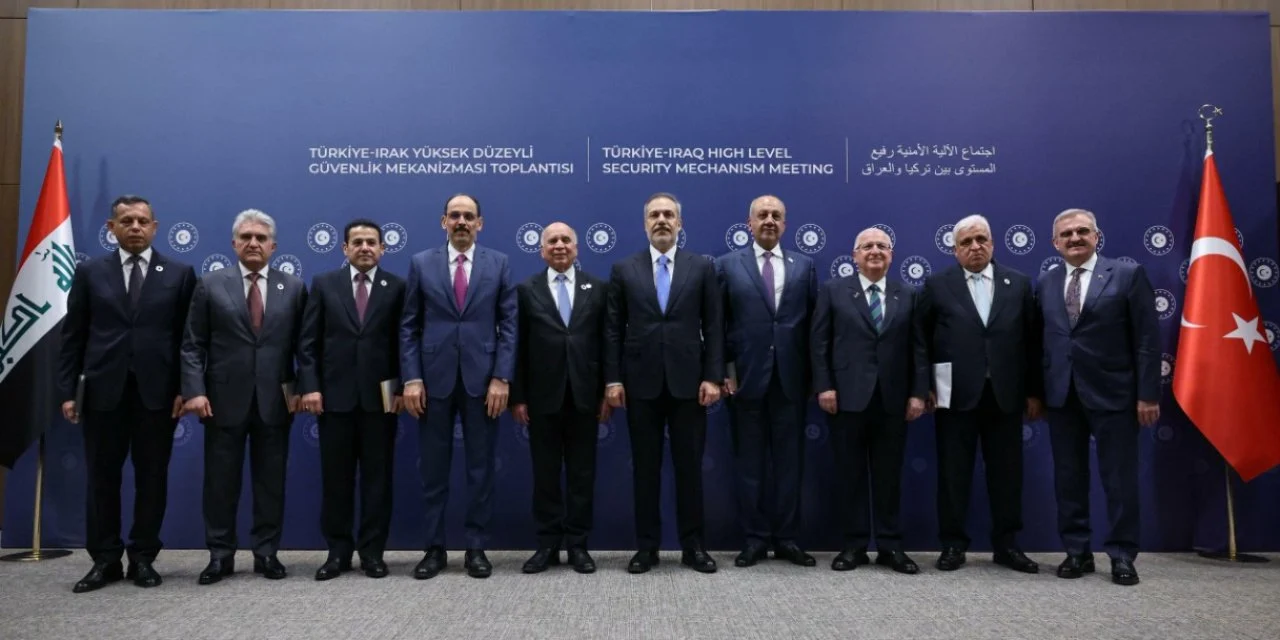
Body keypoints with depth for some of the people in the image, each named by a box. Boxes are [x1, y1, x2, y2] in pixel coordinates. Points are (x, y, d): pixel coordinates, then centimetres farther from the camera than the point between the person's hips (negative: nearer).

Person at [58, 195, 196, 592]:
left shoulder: (180, 274, 4)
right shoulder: (90, 272, 8)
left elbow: (189, 336, 2)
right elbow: (73, 335, 6)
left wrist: (185, 388, -5)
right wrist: (68, 390, 0)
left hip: (158, 391, -1)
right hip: (103, 391, 1)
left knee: (152, 477, 6)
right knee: (102, 477, 7)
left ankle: (143, 558, 17)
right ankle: (105, 560, 18)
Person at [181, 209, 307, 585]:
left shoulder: (294, 288, 6)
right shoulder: (210, 285, 5)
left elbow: (302, 345, 6)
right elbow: (193, 345, 1)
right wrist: (195, 390, -9)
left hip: (275, 400, 1)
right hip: (224, 399, 0)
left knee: (271, 481, 7)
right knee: (220, 481, 6)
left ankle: (267, 554, 17)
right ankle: (220, 556, 18)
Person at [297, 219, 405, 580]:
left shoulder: (397, 287, 4)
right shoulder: (324, 284, 7)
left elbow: (403, 342, 3)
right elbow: (308, 342, 4)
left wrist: (401, 388, -5)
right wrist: (310, 386, -5)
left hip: (380, 397, -1)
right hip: (335, 395, 1)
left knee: (377, 478, 5)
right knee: (335, 478, 6)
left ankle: (372, 552, 15)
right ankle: (338, 552, 17)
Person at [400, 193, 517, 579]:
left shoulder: (498, 264, 5)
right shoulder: (421, 263, 6)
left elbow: (508, 325, 1)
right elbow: (409, 326, 4)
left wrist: (501, 378, -7)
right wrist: (411, 378, -5)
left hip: (482, 379, 0)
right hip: (434, 379, 1)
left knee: (481, 468, 6)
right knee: (434, 469, 7)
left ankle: (476, 548, 17)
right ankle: (435, 548, 19)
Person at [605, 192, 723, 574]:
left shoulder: (702, 267, 6)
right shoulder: (624, 270, 6)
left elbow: (713, 327, 2)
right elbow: (614, 330, 4)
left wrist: (713, 377, -5)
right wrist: (613, 379, -3)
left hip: (688, 381, 0)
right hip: (641, 382, 0)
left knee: (690, 466, 6)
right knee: (645, 467, 7)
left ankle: (693, 546, 17)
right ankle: (647, 546, 16)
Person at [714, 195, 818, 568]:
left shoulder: (804, 266, 10)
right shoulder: (728, 265, 4)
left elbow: (813, 322, 7)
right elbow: (718, 323, 1)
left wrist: (813, 374, 2)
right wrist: (724, 370, -5)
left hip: (791, 379, 2)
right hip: (746, 378, -1)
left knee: (789, 461, 7)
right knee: (750, 462, 5)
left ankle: (786, 539, 17)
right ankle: (755, 539, 15)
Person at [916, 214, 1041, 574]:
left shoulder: (1019, 284, 8)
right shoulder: (937, 285, 3)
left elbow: (1032, 340, 7)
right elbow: (922, 338, 3)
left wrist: (1034, 391, 4)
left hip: (1005, 395, 2)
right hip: (956, 394, -2)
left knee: (1006, 473, 8)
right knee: (953, 473, 4)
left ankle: (1006, 545, 21)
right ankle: (953, 544, 15)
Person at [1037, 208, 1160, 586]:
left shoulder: (1128, 275, -1)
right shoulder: (1046, 283, 10)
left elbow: (1147, 339, -4)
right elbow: (1041, 340, 9)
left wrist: (1148, 394, -9)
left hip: (1112, 393, -3)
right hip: (1061, 395, 4)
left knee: (1119, 478, 3)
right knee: (1068, 477, 8)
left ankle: (1122, 556, 15)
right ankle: (1077, 552, 19)